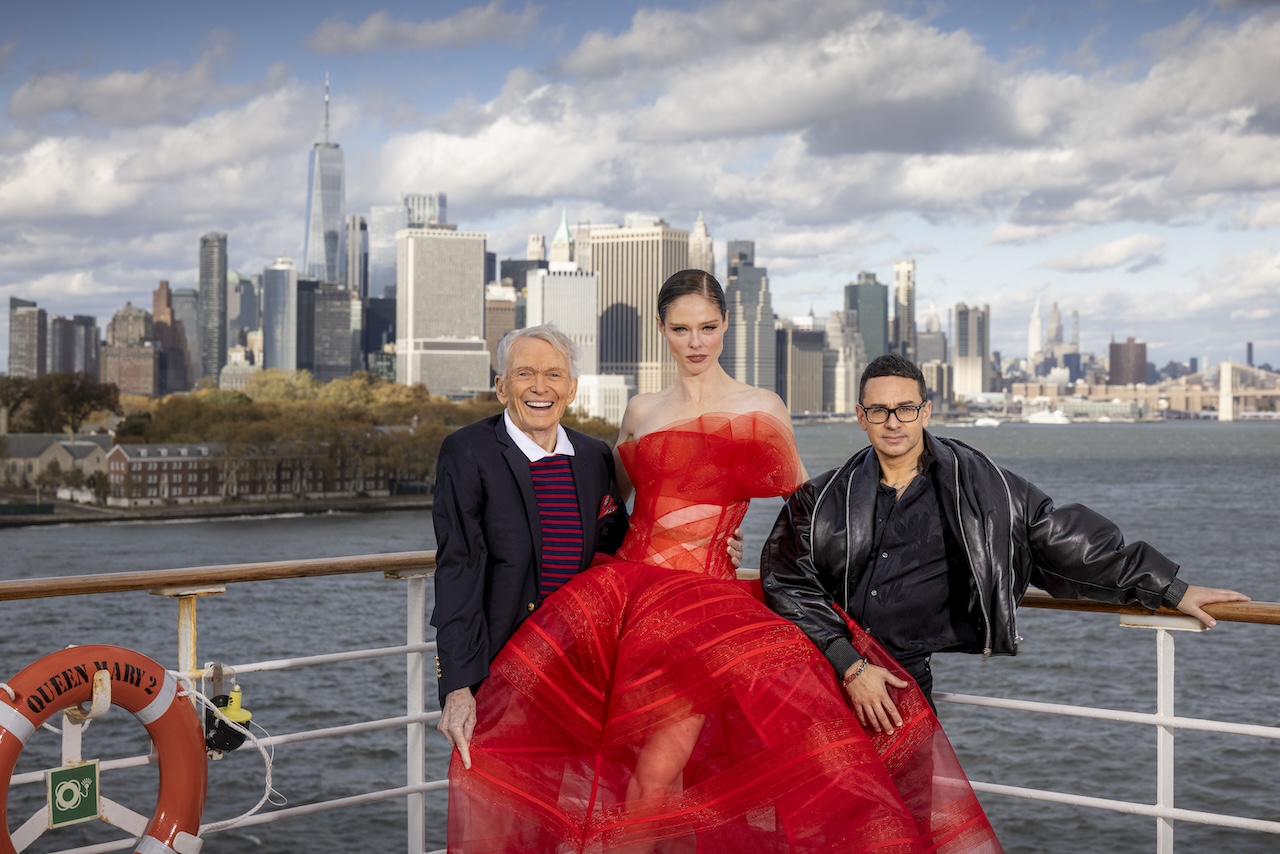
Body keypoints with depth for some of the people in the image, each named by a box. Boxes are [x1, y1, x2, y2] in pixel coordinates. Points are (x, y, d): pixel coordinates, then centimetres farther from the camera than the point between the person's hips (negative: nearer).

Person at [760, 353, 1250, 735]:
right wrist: (851, 666, -12)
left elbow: (1063, 536, 9)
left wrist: (1171, 591, 9)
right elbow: (789, 583, 0)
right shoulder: (823, 500, 7)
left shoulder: (976, 485, 6)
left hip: (903, 675, 0)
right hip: (824, 662, 0)